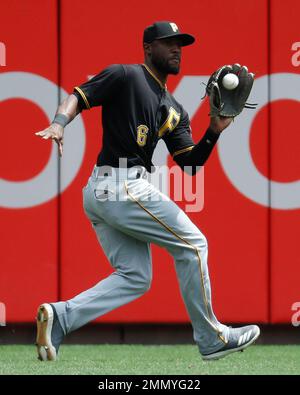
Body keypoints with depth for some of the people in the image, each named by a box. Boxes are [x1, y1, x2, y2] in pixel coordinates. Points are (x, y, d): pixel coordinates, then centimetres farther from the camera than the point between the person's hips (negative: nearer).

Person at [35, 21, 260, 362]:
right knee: (192, 244, -1)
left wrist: (214, 131, -1)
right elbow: (79, 96, -10)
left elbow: (190, 163, 14)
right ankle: (211, 339, 7)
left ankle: (59, 316, -9)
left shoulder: (174, 111, 21)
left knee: (134, 278, 6)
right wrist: (59, 124, -30)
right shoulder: (125, 76, 0)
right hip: (124, 186, -9)